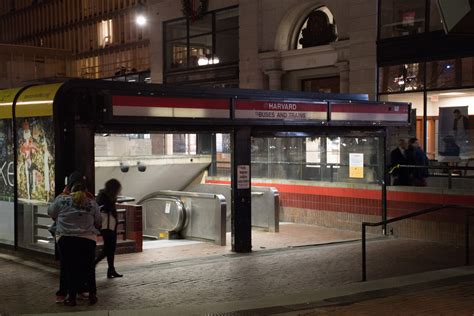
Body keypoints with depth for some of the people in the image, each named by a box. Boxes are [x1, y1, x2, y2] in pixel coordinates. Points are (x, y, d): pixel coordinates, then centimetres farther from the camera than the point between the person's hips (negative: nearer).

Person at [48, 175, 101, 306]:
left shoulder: (61, 200, 3)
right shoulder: (92, 203, 7)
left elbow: (51, 213, 18)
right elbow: (98, 223, 14)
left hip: (66, 239, -1)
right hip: (87, 240, 1)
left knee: (69, 268, 9)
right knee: (88, 268, 15)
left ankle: (71, 297, 11)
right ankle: (92, 295, 18)